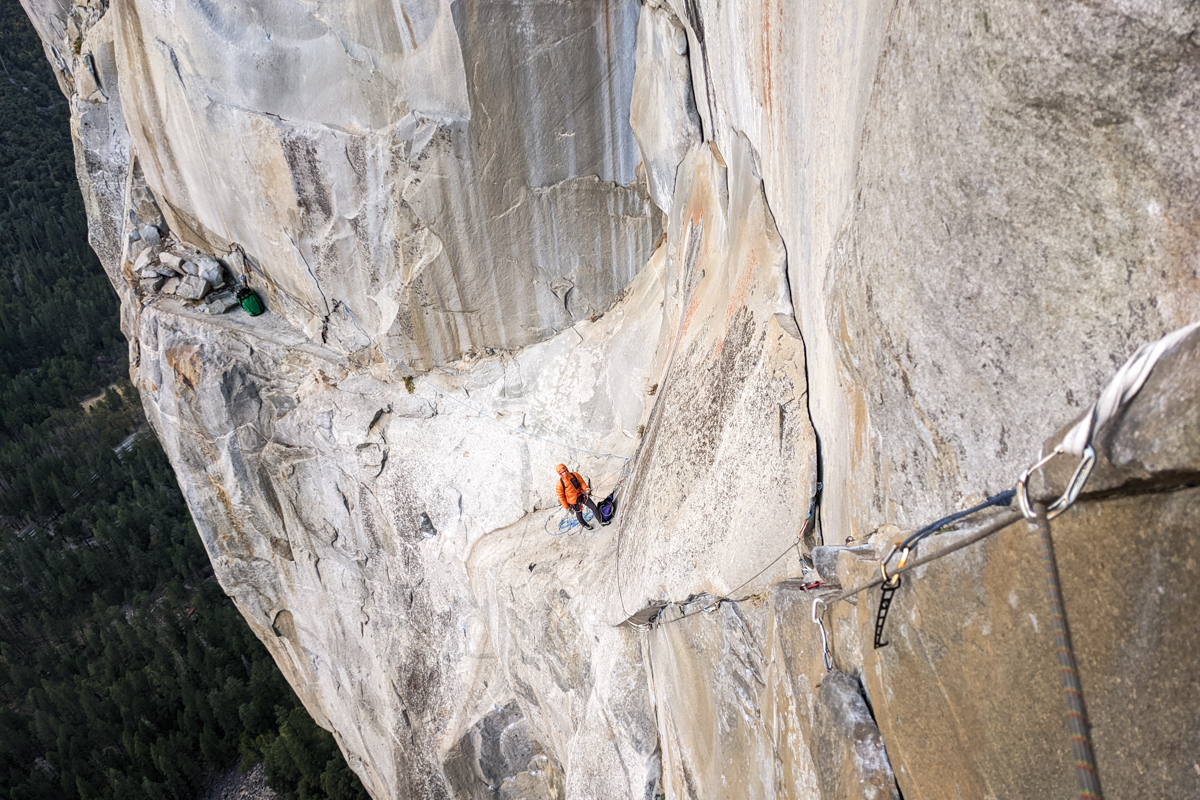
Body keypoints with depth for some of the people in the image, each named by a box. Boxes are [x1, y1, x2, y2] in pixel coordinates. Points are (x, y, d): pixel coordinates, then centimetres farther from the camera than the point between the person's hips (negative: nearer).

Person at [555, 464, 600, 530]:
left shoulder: (575, 475, -11)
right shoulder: (560, 484, -21)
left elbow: (581, 482, 1)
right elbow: (561, 496, -11)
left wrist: (586, 488, -19)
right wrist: (566, 507, -7)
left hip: (582, 495, 3)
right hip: (574, 501, -3)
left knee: (594, 507, 3)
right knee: (579, 514, 15)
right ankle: (584, 525, 45)